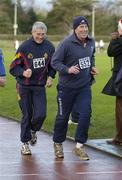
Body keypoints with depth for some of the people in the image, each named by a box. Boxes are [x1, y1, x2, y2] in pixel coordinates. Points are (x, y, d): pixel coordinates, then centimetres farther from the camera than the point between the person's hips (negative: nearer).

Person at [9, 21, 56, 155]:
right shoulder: (24, 47, -13)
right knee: (27, 115, 4)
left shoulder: (49, 47, -3)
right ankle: (25, 143, 20)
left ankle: (33, 131, 25)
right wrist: (23, 73, -28)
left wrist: (51, 76, -1)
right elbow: (13, 67, -10)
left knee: (40, 114, -9)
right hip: (24, 86, -2)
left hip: (40, 86, 2)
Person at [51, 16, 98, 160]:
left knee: (85, 114, -8)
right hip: (67, 87, -4)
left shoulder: (91, 42, 1)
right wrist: (68, 69, -29)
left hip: (85, 86, 4)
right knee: (63, 116, 9)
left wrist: (92, 67, 4)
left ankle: (79, 146, 4)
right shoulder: (66, 44, -19)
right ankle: (58, 144, 31)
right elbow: (54, 62, -15)